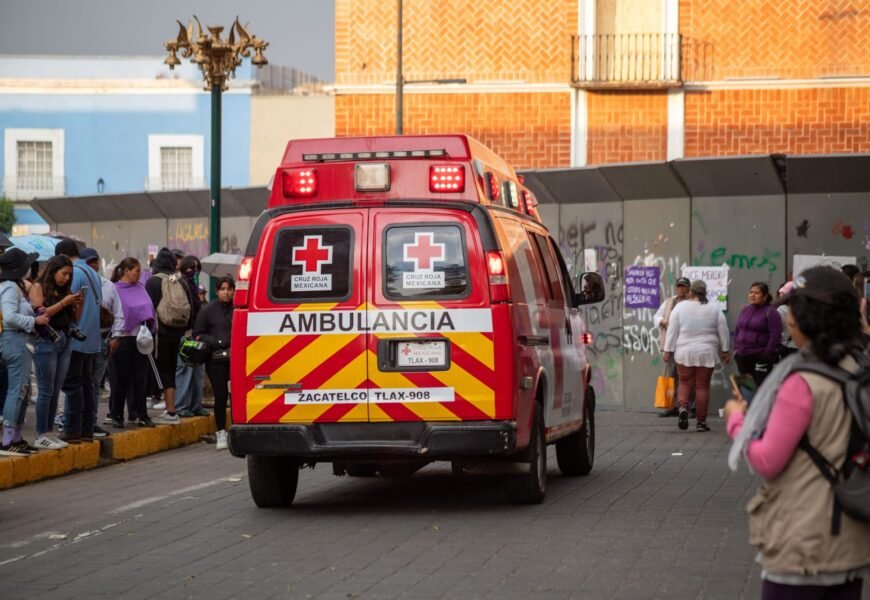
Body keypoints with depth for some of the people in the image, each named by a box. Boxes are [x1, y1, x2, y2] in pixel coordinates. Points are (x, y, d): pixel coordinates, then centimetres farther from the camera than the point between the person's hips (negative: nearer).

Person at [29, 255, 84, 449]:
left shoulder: (63, 290, 16)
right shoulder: (38, 287, -1)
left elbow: (74, 318, 17)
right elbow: (40, 313, -13)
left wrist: (78, 304, -2)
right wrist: (63, 303, -14)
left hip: (64, 341, 7)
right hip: (46, 341, -7)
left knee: (56, 391, 6)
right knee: (46, 390, -7)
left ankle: (49, 433, 10)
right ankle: (41, 436, -4)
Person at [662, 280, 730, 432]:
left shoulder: (680, 307, -2)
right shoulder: (714, 309, 1)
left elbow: (672, 331, -2)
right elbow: (723, 332, 4)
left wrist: (668, 351, 3)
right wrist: (724, 351, 13)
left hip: (684, 353, 0)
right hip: (706, 354, 0)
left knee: (685, 383, 12)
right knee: (703, 386, 5)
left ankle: (683, 407, -15)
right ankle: (701, 421, 6)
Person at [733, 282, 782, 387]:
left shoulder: (770, 312, -7)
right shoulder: (745, 310, 14)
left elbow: (775, 335, -13)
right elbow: (737, 330, 21)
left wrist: (768, 354, -15)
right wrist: (736, 348, 12)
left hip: (761, 358, -7)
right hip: (743, 356, 7)